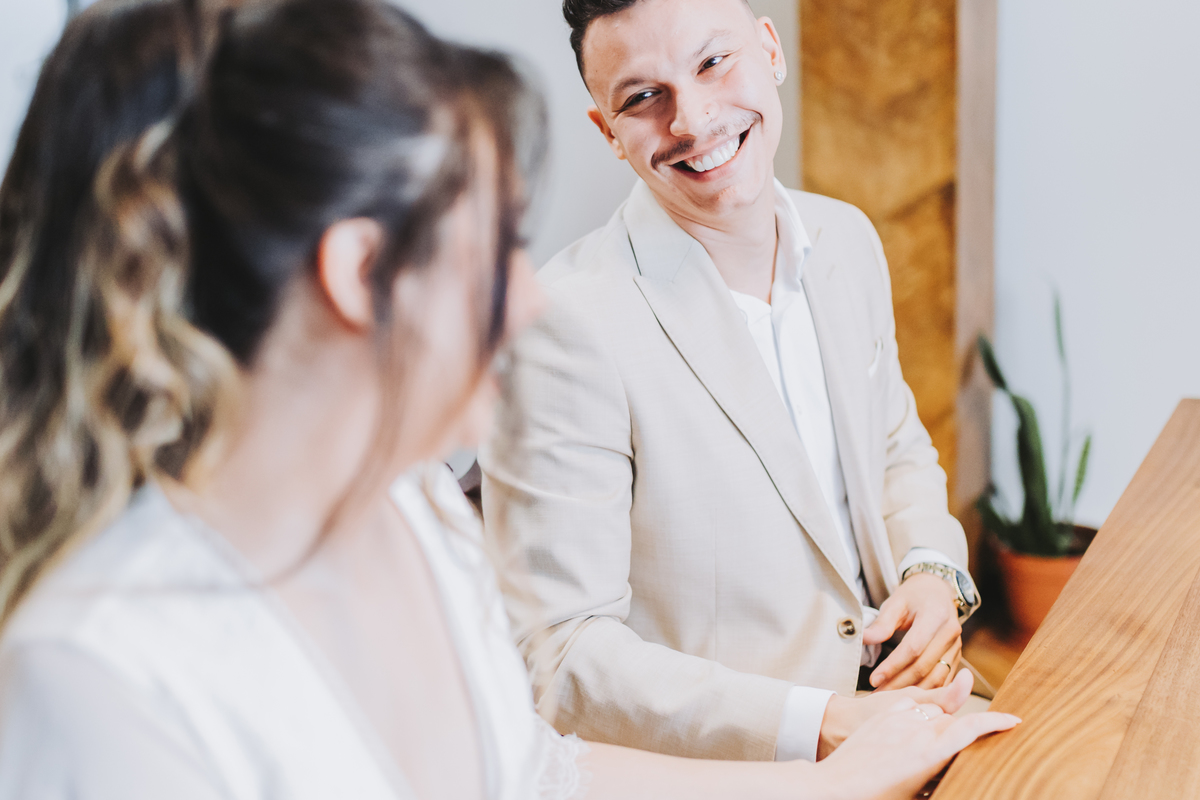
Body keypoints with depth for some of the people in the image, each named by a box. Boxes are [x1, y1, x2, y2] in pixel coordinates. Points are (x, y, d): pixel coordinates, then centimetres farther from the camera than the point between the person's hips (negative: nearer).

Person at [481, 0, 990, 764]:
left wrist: (932, 570, -2)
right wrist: (814, 727, -23)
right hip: (708, 780, -5)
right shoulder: (566, 326, -19)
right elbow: (559, 655, -17)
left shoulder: (847, 237, 3)